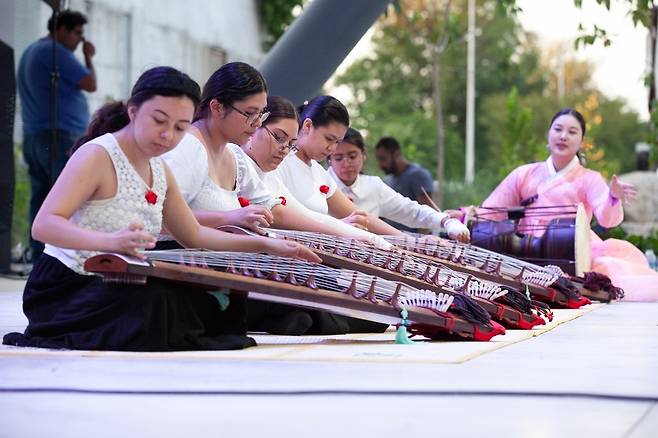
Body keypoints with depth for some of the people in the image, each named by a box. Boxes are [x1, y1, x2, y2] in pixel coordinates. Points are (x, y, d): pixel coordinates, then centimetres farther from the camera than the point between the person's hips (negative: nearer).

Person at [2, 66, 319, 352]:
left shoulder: (159, 170, 12)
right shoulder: (97, 155, -14)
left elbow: (194, 236, 24)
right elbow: (43, 225, -26)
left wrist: (264, 244, 13)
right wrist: (111, 241, -43)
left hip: (115, 290, 9)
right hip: (66, 290, -9)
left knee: (213, 310, -11)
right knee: (155, 304, -35)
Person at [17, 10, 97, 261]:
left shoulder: (30, 52, 22)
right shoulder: (55, 52, -9)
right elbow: (90, 84, -7)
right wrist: (89, 57, 6)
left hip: (33, 137, 10)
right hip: (61, 136, -10)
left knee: (41, 203, 5)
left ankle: (39, 259, 2)